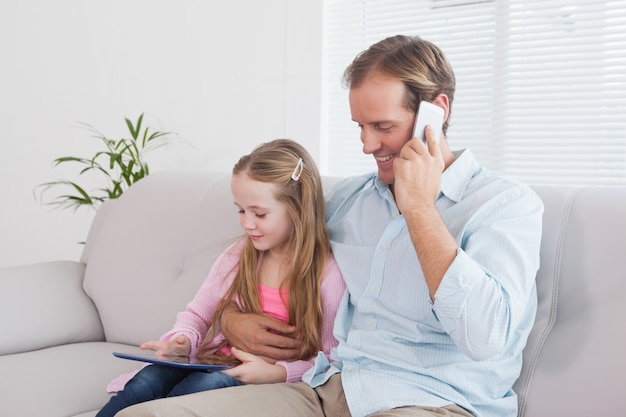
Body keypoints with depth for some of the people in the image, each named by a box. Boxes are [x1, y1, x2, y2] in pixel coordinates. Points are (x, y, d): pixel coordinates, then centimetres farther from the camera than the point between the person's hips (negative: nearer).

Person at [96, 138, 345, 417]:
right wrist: (184, 341, -6)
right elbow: (197, 315, 16)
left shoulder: (326, 274, -8)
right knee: (149, 379, -25)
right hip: (213, 364, 5)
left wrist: (276, 373, -21)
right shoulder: (236, 257, 8)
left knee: (208, 383, -34)